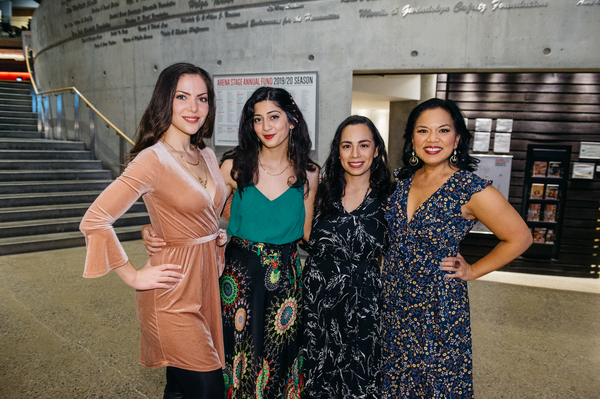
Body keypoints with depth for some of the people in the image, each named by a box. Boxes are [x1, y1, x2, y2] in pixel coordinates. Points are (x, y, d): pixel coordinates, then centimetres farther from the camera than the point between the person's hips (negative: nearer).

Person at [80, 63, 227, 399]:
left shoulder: (207, 156, 7)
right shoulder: (152, 160, -16)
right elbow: (94, 222, -19)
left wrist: (219, 242, 10)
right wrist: (135, 277, -14)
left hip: (207, 282, 7)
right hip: (173, 294, -7)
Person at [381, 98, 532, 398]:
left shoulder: (471, 190, -17)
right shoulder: (401, 179, -1)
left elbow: (519, 238, -8)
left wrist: (472, 271, -6)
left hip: (438, 306, -5)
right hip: (393, 300, 5)